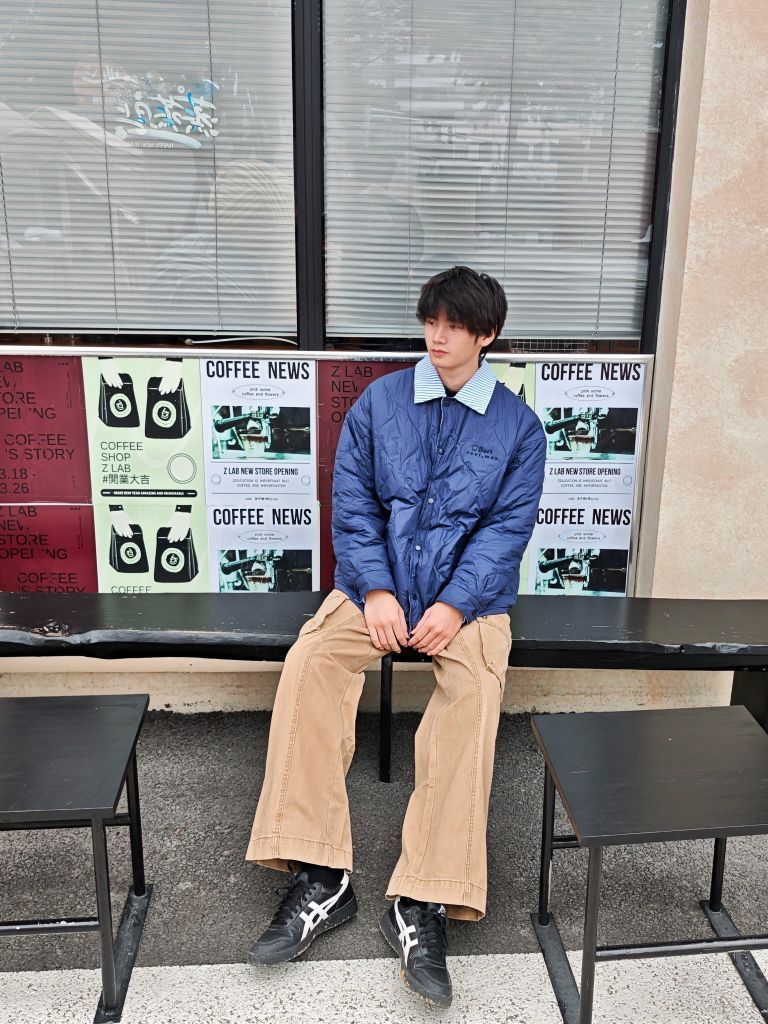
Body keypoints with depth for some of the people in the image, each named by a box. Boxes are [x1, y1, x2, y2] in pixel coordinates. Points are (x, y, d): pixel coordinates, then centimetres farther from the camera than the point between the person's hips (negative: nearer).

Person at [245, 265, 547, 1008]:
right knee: (309, 661, -26)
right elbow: (352, 502, 2)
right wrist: (374, 590, -12)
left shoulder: (517, 425, 4)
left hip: (468, 596, -1)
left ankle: (423, 902, -24)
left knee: (474, 692, -30)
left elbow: (508, 526, -2)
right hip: (378, 585, 2)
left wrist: (455, 605, -16)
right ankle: (319, 879, -20)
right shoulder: (380, 401, 6)